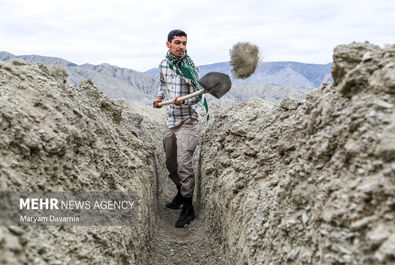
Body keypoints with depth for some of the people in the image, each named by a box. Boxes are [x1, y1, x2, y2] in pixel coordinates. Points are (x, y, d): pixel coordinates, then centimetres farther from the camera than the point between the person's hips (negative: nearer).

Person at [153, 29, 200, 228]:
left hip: (187, 121, -6)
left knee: (184, 163, -13)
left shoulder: (190, 67, -10)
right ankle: (181, 193, 38)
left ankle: (188, 208, -2)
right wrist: (160, 96, 7)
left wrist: (183, 101, -32)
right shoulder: (163, 64, 7)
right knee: (170, 162, 16)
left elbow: (196, 96, -12)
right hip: (170, 120, 7)